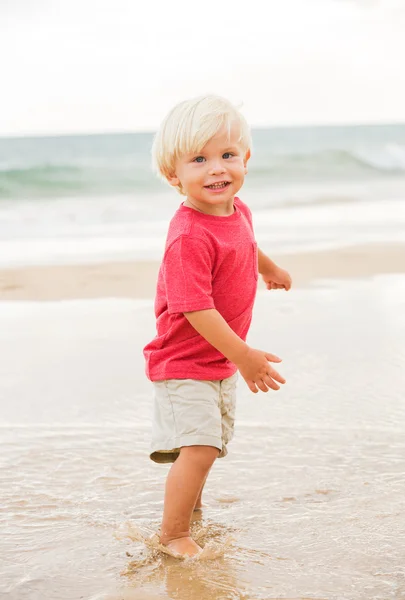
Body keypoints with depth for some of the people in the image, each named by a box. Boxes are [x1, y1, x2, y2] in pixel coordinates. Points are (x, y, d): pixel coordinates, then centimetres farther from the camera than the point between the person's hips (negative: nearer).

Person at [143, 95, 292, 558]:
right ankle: (173, 533, 1)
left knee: (210, 443, 23)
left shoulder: (237, 211, 0)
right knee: (199, 447, -17)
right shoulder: (189, 237, -29)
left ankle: (191, 507, 47)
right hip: (184, 364, -9)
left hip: (220, 360, 9)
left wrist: (270, 269, 44)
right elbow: (196, 308, -32)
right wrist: (243, 356, -31)